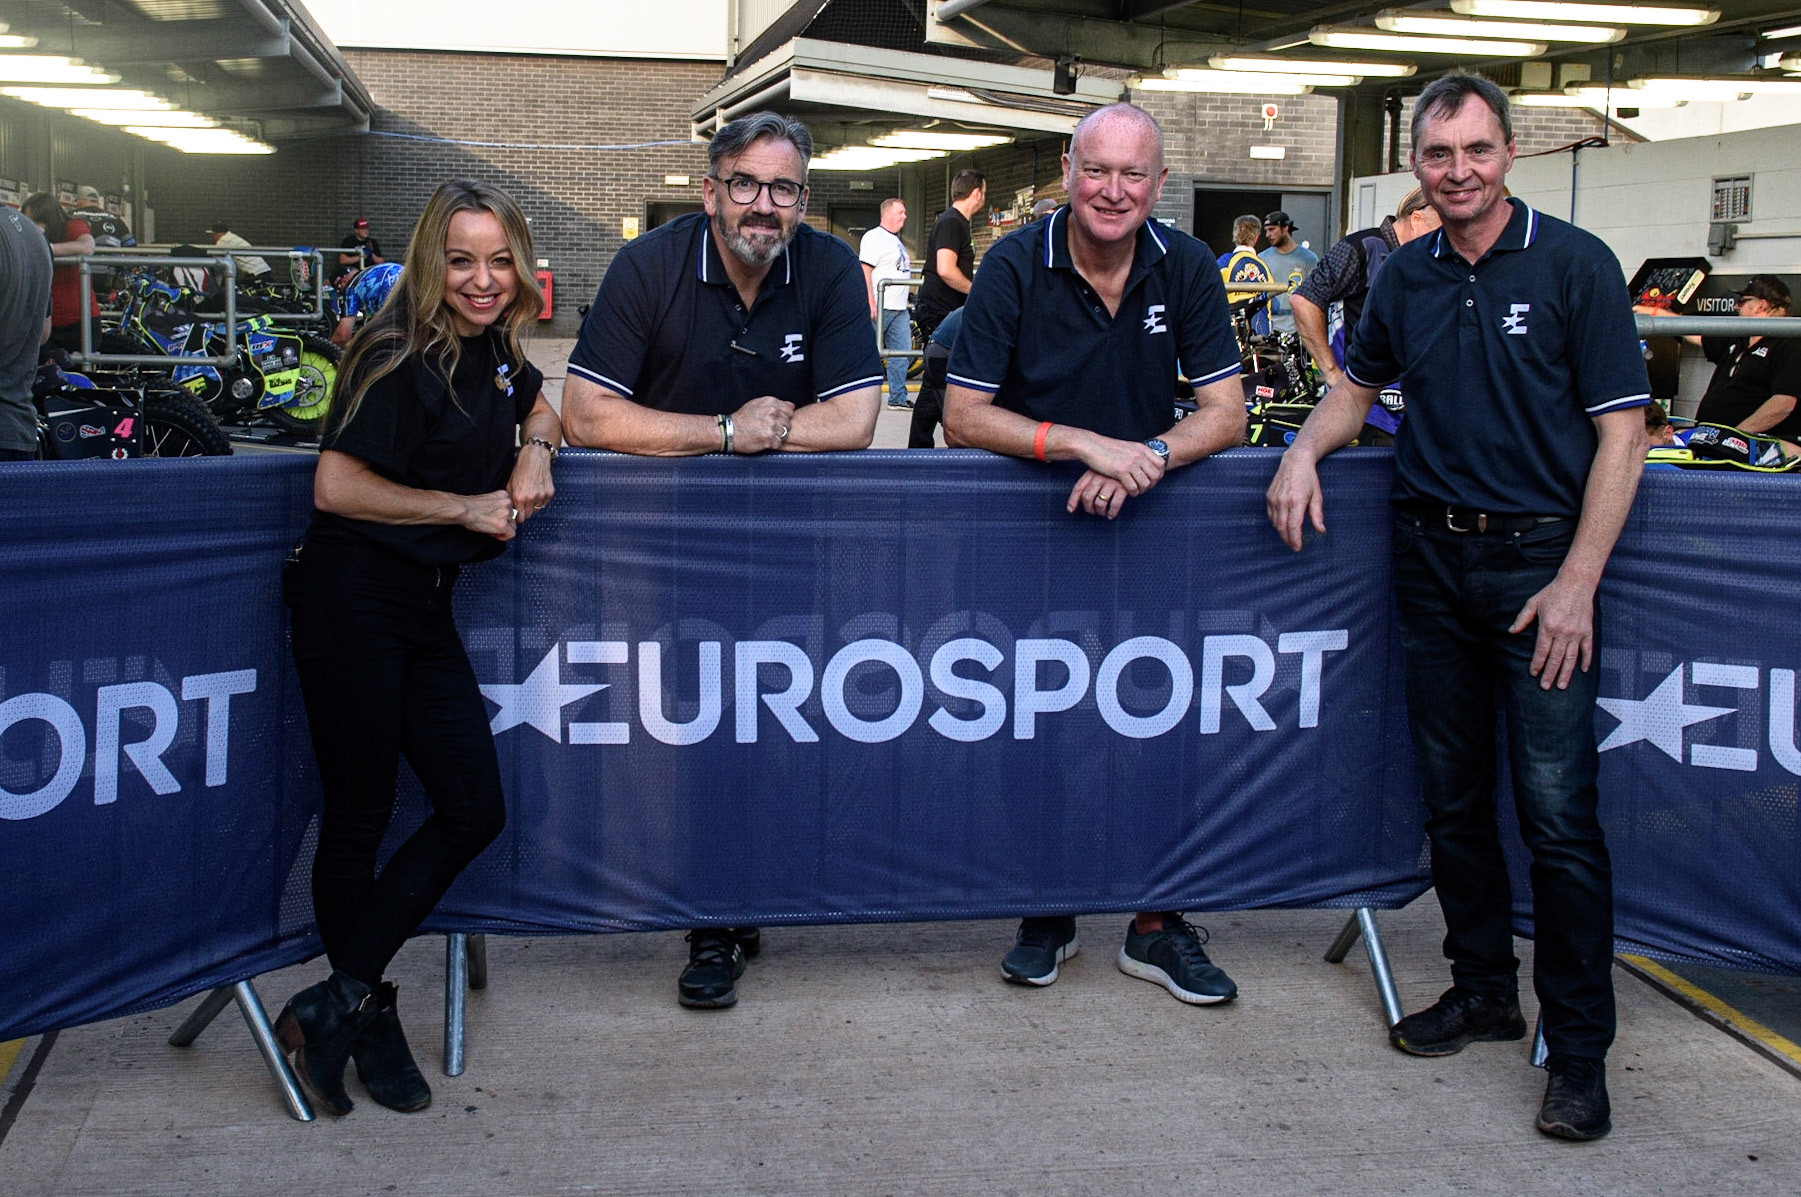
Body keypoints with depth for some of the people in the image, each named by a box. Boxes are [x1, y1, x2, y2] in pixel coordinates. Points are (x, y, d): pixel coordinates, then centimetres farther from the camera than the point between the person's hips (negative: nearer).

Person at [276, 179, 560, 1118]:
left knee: (474, 810, 4)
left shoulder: (493, 347, 10)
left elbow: (540, 406, 31)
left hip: (424, 606, 9)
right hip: (351, 599, -8)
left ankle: (337, 1000, 12)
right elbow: (336, 484, -21)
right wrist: (466, 508, -13)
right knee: (358, 817, 2)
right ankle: (366, 1019, 18)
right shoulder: (401, 356, -15)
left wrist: (534, 452, 7)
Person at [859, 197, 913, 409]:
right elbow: (865, 270, -17)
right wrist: (870, 302, -23)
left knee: (902, 353, 6)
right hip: (880, 307, -9)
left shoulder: (897, 240, 21)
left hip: (899, 308, 9)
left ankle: (898, 397, 10)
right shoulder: (874, 237, -9)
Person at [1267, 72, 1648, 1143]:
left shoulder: (1575, 264, -5)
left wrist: (1577, 583, -14)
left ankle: (1581, 1045, 4)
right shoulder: (1407, 278, 9)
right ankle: (1484, 991, 27)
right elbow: (1358, 388, 24)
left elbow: (1620, 432, -7)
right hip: (1434, 561, 5)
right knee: (1454, 796, 12)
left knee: (1557, 808, -7)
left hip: (1541, 561, -5)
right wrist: (1305, 451, 2)